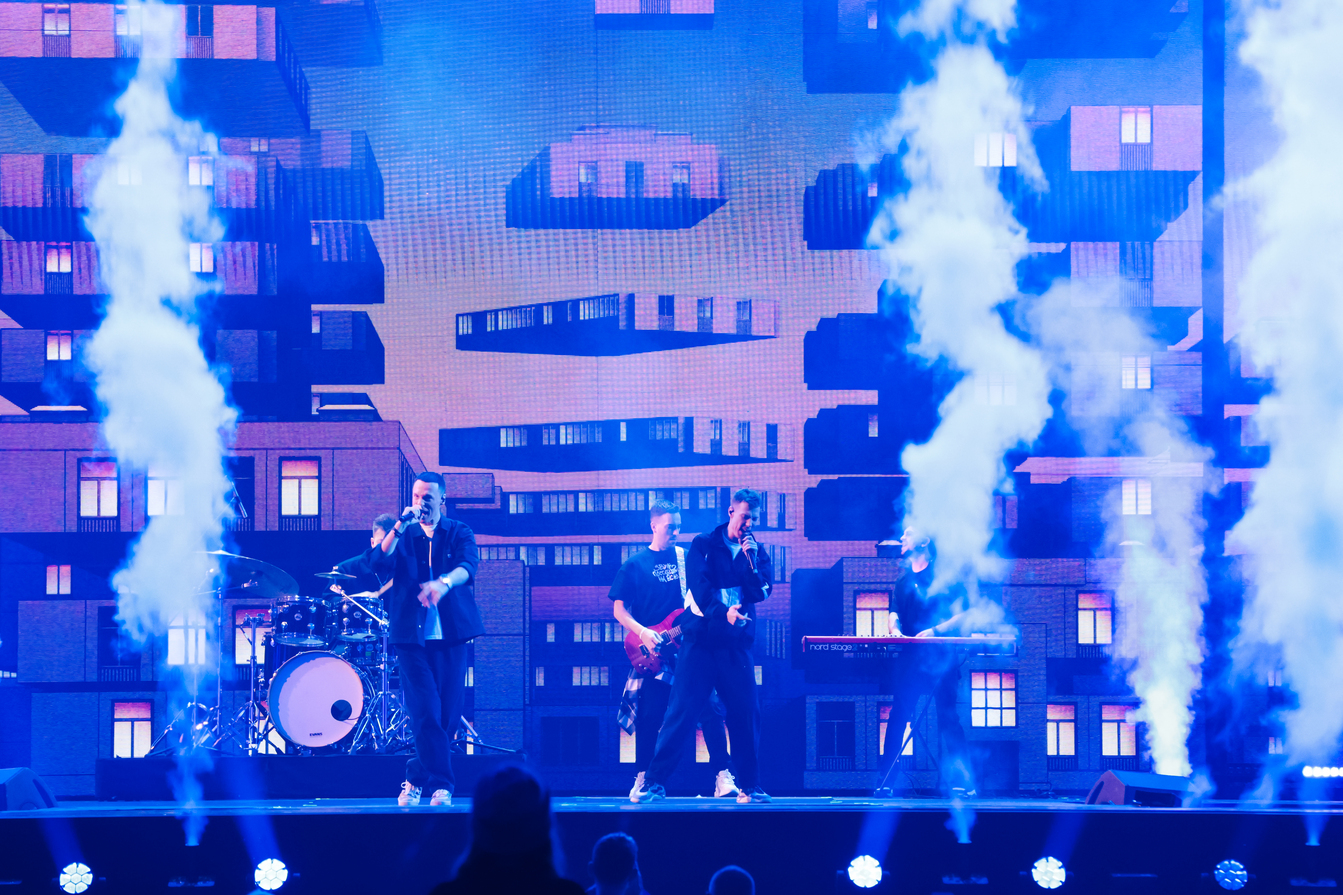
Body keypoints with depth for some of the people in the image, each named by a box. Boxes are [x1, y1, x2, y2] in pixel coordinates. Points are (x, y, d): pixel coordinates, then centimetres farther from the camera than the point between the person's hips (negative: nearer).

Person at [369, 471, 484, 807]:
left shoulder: (459, 533, 8)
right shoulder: (402, 536, 10)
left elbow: (468, 565, -12)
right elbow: (379, 564, -8)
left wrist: (444, 583, -33)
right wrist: (399, 528, -20)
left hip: (450, 633, 1)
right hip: (412, 634, -1)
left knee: (449, 711, 1)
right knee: (425, 711, -11)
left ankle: (417, 778, 14)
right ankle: (441, 784, -8)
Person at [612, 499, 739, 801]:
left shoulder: (686, 558, 11)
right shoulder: (634, 565, 5)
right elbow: (619, 609, 3)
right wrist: (643, 633, -13)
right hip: (654, 652, -2)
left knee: (711, 710, -7)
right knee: (650, 716, -2)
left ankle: (723, 777, -4)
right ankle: (642, 779, 11)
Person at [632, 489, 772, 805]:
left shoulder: (757, 553, 12)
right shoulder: (704, 545, 3)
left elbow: (762, 592, 0)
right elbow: (699, 587, -10)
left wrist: (751, 560, -13)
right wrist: (723, 612, -25)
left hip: (737, 645, 3)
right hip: (701, 640, -3)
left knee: (746, 714, -1)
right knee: (682, 711, -7)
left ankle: (749, 786, 9)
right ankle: (653, 782, -5)